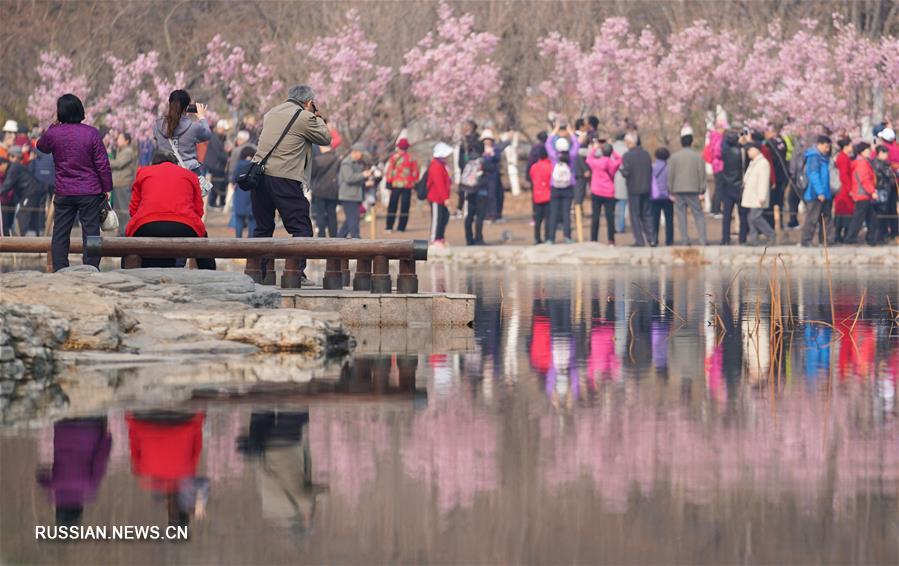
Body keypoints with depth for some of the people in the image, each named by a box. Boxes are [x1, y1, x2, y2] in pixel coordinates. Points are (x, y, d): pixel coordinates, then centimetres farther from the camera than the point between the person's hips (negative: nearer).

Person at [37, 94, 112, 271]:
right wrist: (107, 188, 4)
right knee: (91, 233, 3)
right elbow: (102, 164, -5)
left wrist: (54, 126, 16)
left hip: (64, 193, 1)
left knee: (60, 235, 9)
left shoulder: (53, 133, -5)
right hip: (90, 193, -1)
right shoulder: (92, 133, -7)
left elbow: (41, 146, 19)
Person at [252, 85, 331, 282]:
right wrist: (317, 118, 19)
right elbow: (326, 138, 4)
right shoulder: (304, 117, -4)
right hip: (284, 179, -7)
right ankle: (297, 272, -9)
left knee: (263, 227, 15)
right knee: (301, 228, 0)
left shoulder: (271, 113, 18)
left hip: (259, 175, 7)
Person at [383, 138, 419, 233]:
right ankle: (401, 227, 2)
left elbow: (389, 170, -4)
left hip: (395, 185, -1)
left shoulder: (394, 157, -4)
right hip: (407, 185, 1)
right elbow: (415, 172, 4)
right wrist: (415, 183, 14)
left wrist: (388, 182, 2)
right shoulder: (411, 158, 0)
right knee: (404, 207, 5)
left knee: (392, 207, 6)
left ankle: (389, 227, 4)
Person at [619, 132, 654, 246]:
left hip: (634, 189, -5)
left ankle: (639, 241, 0)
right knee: (647, 214, 15)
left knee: (635, 216, 2)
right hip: (646, 189, 5)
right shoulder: (646, 154, 2)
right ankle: (651, 238, 13)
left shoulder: (627, 156, -14)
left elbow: (626, 173, -17)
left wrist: (621, 169, 3)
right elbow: (650, 170, 6)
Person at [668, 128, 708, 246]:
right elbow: (702, 174, -1)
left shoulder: (674, 157, 1)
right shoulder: (698, 156, -1)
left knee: (681, 216, 5)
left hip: (678, 191, 0)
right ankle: (703, 239, -6)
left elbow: (670, 175, 2)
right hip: (693, 190, 0)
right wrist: (702, 192, 3)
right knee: (698, 215, 3)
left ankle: (685, 239, 1)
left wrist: (671, 192, 8)